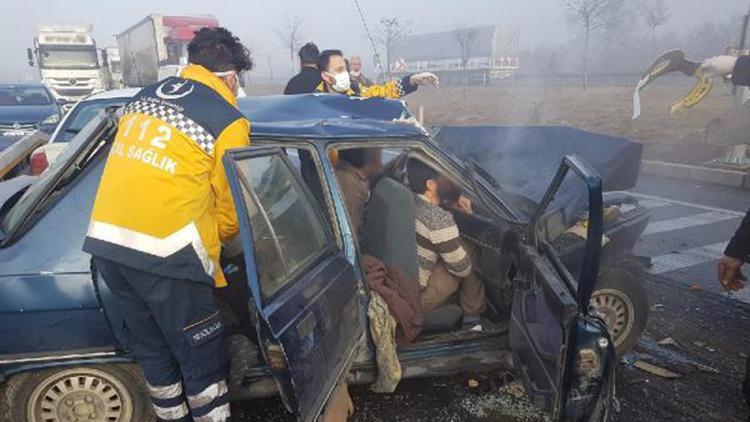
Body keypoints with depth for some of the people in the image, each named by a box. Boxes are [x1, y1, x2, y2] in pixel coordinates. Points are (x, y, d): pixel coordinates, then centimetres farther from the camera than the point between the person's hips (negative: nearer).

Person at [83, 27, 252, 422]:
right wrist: (213, 241, 22)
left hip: (104, 240, 7)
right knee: (201, 357, 10)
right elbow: (231, 209, 1)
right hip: (165, 251, -7)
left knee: (151, 348, 22)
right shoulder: (228, 122, -4)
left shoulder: (145, 95, 15)